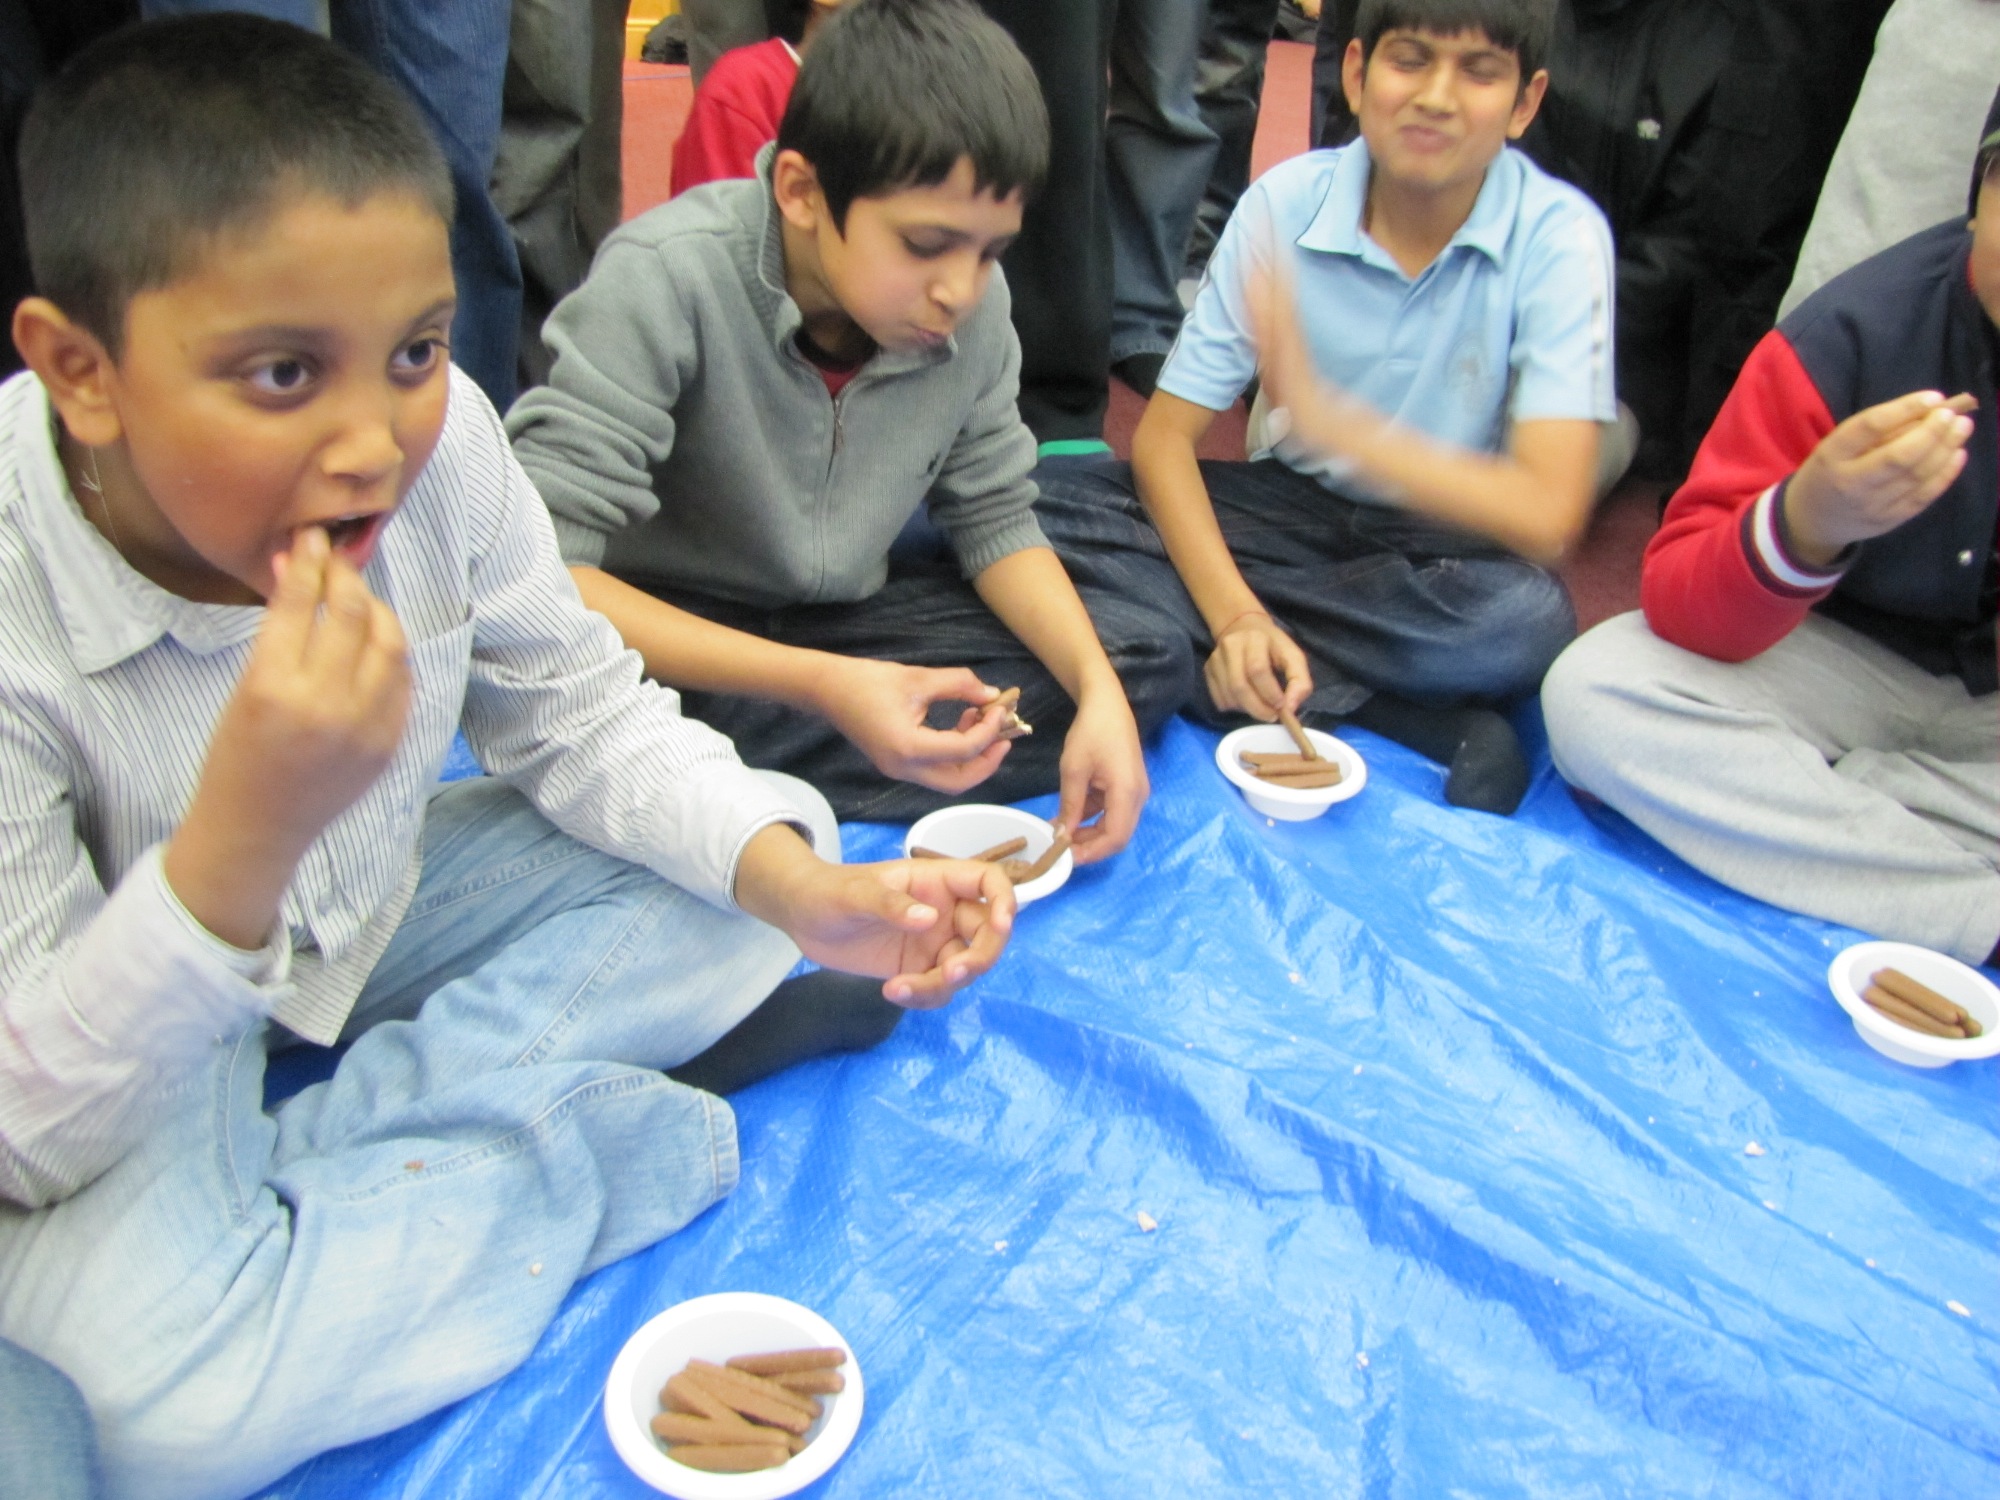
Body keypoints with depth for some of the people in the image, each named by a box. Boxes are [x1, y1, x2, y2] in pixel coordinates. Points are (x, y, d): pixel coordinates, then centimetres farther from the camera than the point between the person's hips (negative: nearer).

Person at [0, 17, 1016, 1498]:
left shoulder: (440, 438, -21)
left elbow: (579, 719, -5)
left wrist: (798, 885, -23)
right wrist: (237, 846, -45)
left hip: (371, 920, 5)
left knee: (734, 893, -11)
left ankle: (304, 1163, -10)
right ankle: (605, 1121, -9)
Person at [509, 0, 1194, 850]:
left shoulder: (974, 304, -11)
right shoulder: (666, 280, -27)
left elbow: (994, 518, 0)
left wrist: (1099, 692, -17)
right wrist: (820, 684, -39)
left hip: (845, 613, 7)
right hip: (660, 630, -6)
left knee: (1151, 658, -10)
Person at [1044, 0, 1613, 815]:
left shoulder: (1559, 235, -16)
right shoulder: (1285, 203, -10)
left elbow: (1548, 515, -26)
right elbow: (1163, 436, -13)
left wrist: (1326, 415, -36)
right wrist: (1235, 616, -30)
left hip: (1446, 544, -2)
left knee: (1524, 617, -37)